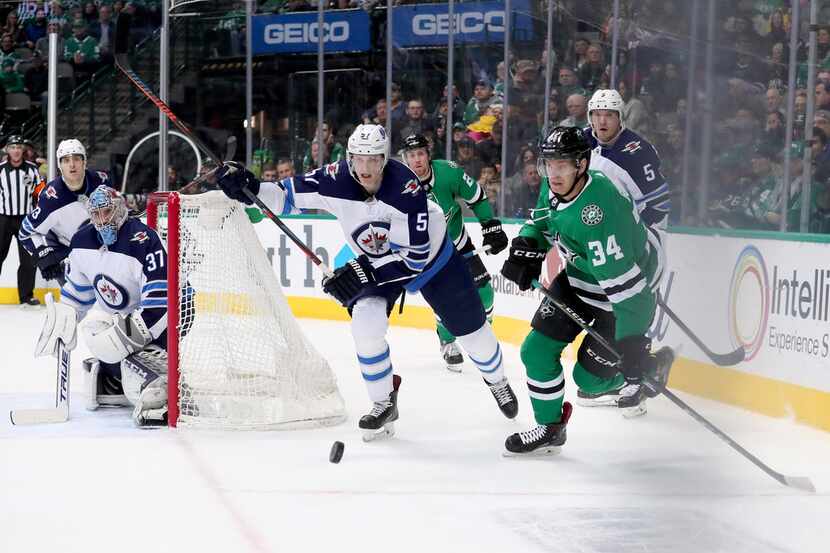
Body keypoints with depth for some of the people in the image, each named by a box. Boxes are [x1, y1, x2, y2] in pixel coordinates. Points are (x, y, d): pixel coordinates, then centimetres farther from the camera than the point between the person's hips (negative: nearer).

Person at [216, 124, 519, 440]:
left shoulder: (405, 187, -38)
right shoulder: (336, 180, -27)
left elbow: (415, 255, -36)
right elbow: (288, 196, -20)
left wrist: (364, 272, -41)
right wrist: (248, 187, -38)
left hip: (430, 254, -2)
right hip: (375, 262, 3)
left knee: (469, 326, 9)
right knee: (366, 325, -20)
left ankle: (496, 380, 41)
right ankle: (384, 405, 1)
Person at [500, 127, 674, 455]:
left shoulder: (597, 212, -37)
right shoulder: (553, 188, -10)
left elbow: (623, 282, -37)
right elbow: (540, 222, 14)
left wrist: (631, 343, -35)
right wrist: (525, 249, -7)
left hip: (630, 290, -8)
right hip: (578, 280, 8)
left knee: (590, 377, -1)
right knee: (537, 351, 1)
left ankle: (653, 365, 26)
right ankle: (550, 428, 20)